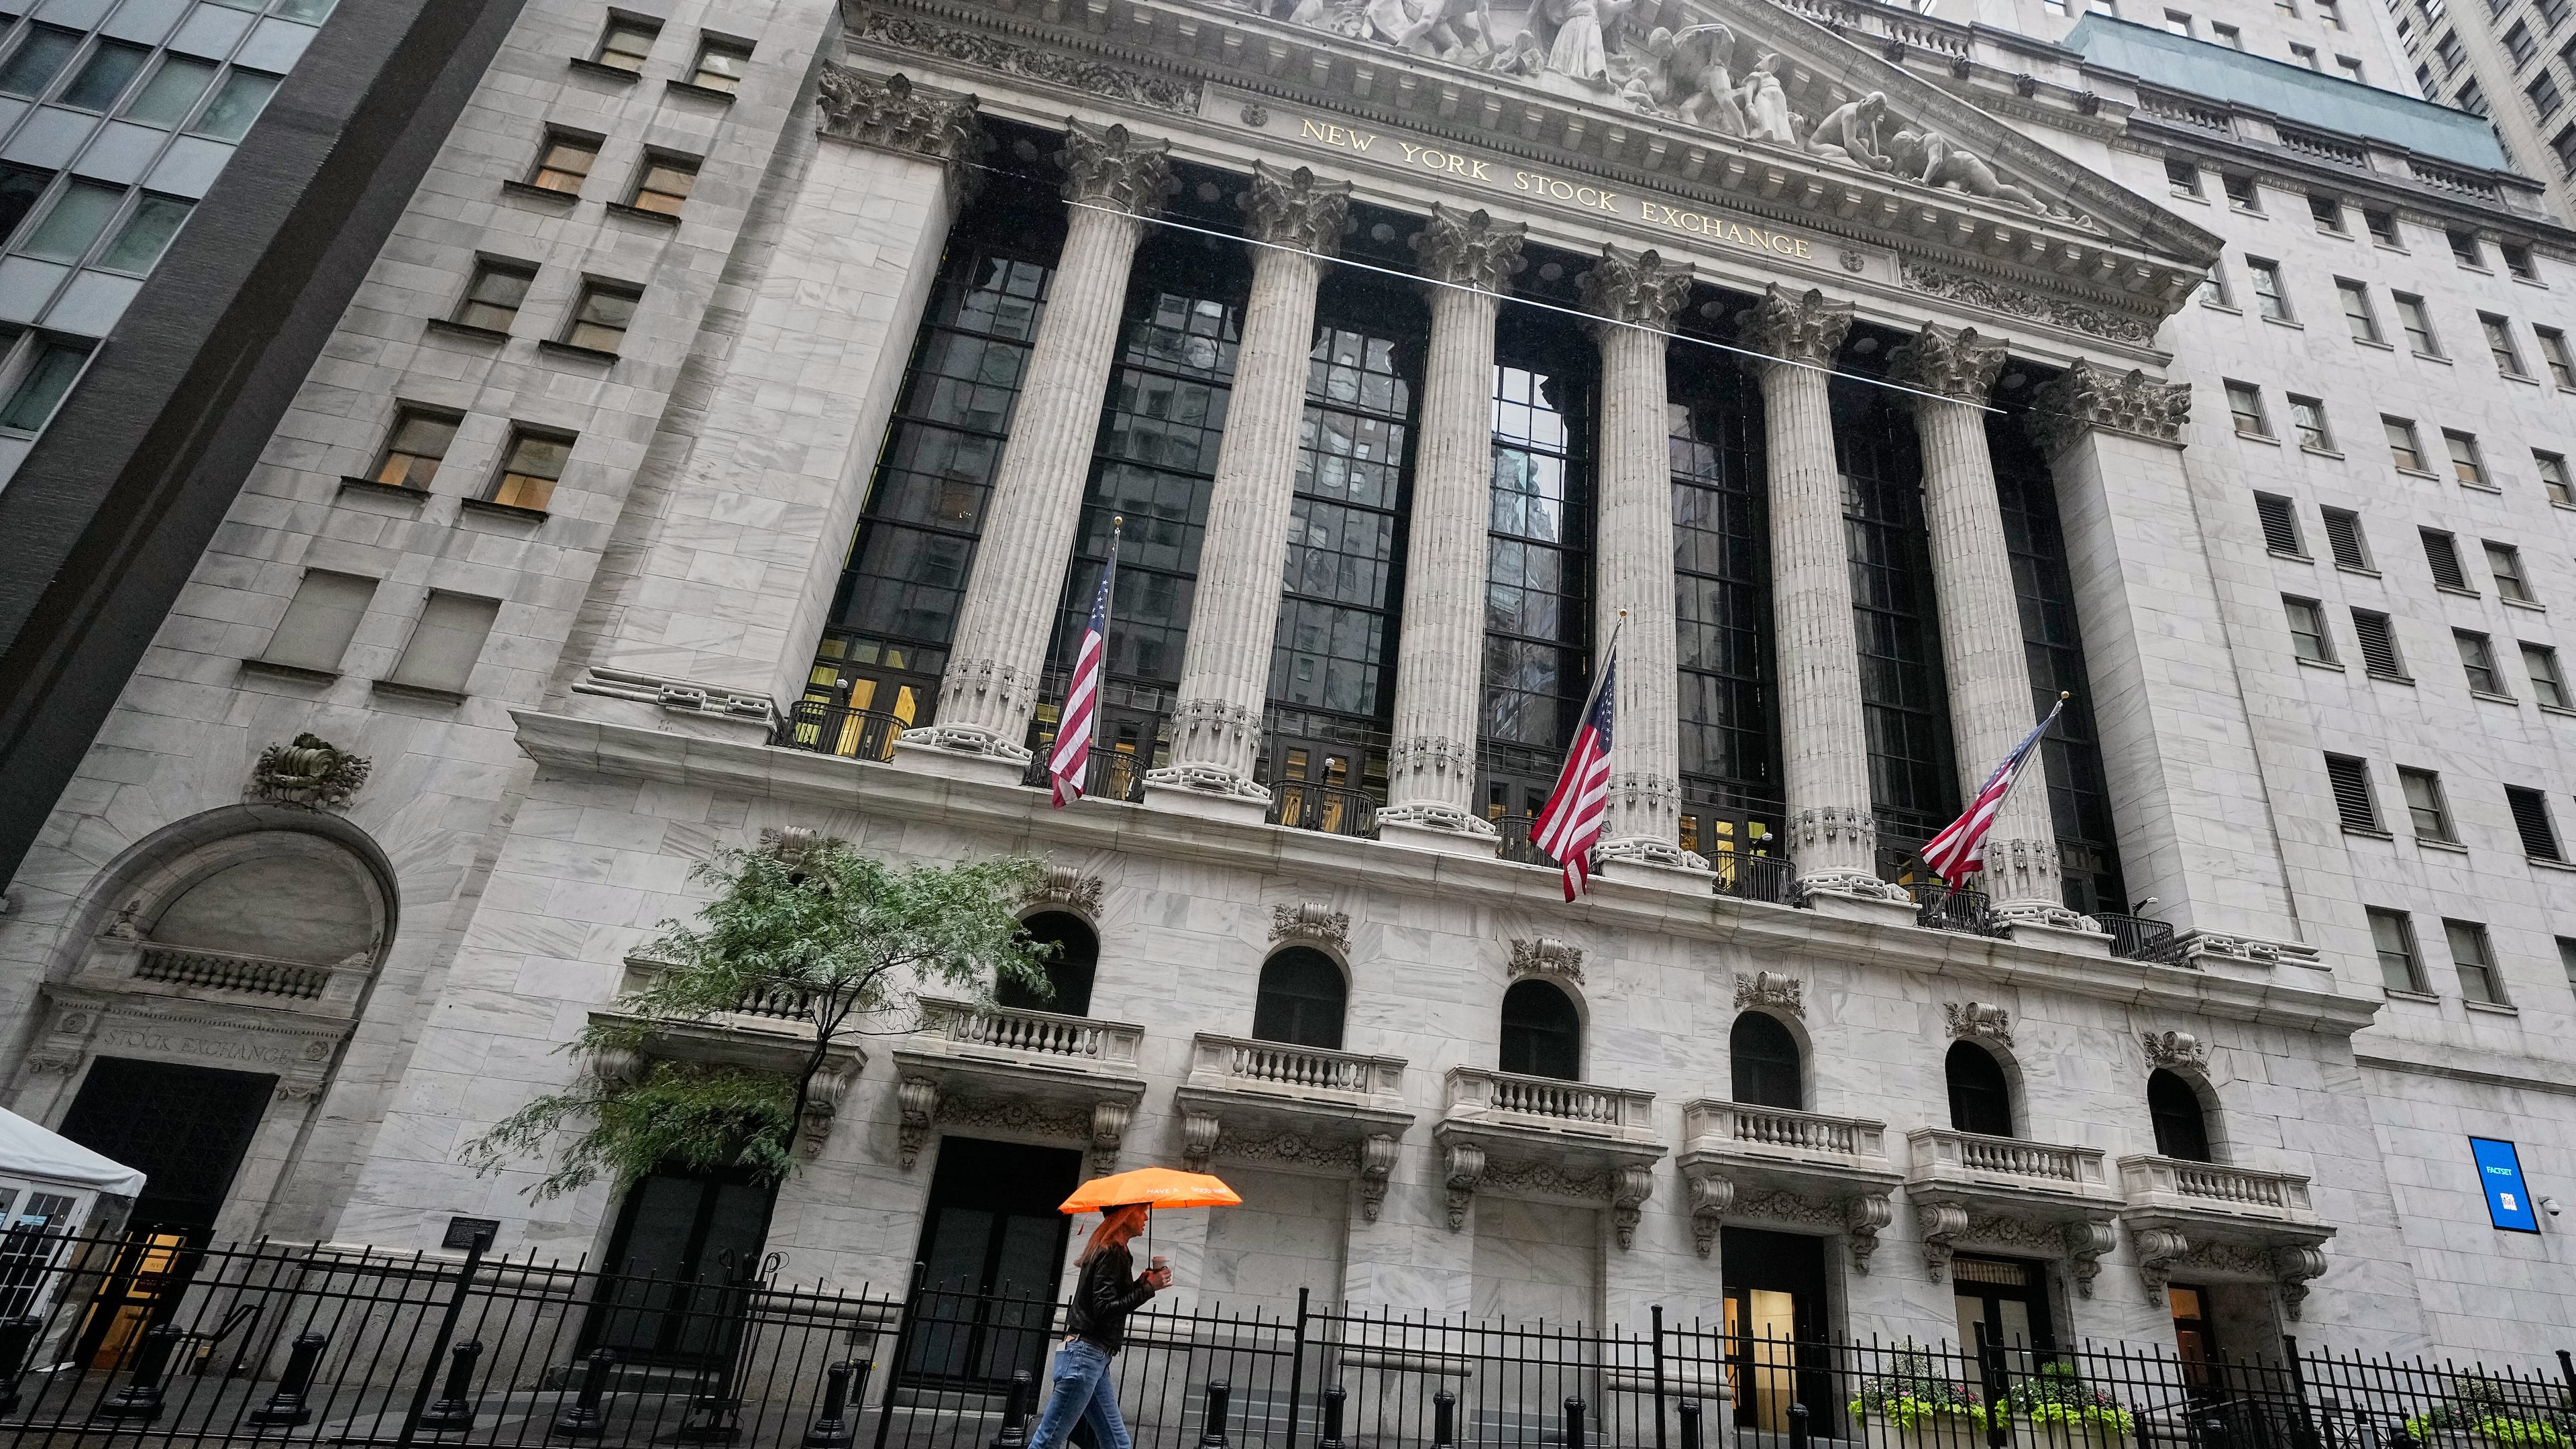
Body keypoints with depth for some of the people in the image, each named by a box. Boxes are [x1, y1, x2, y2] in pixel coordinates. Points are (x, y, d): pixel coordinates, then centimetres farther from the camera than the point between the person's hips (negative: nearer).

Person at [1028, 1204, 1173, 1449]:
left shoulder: (1114, 1252, 17)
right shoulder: (1112, 1254, -12)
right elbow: (1105, 1310, -20)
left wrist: (1140, 1282, 9)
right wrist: (1148, 1288, -15)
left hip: (1095, 1358, 10)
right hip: (1086, 1354, -10)